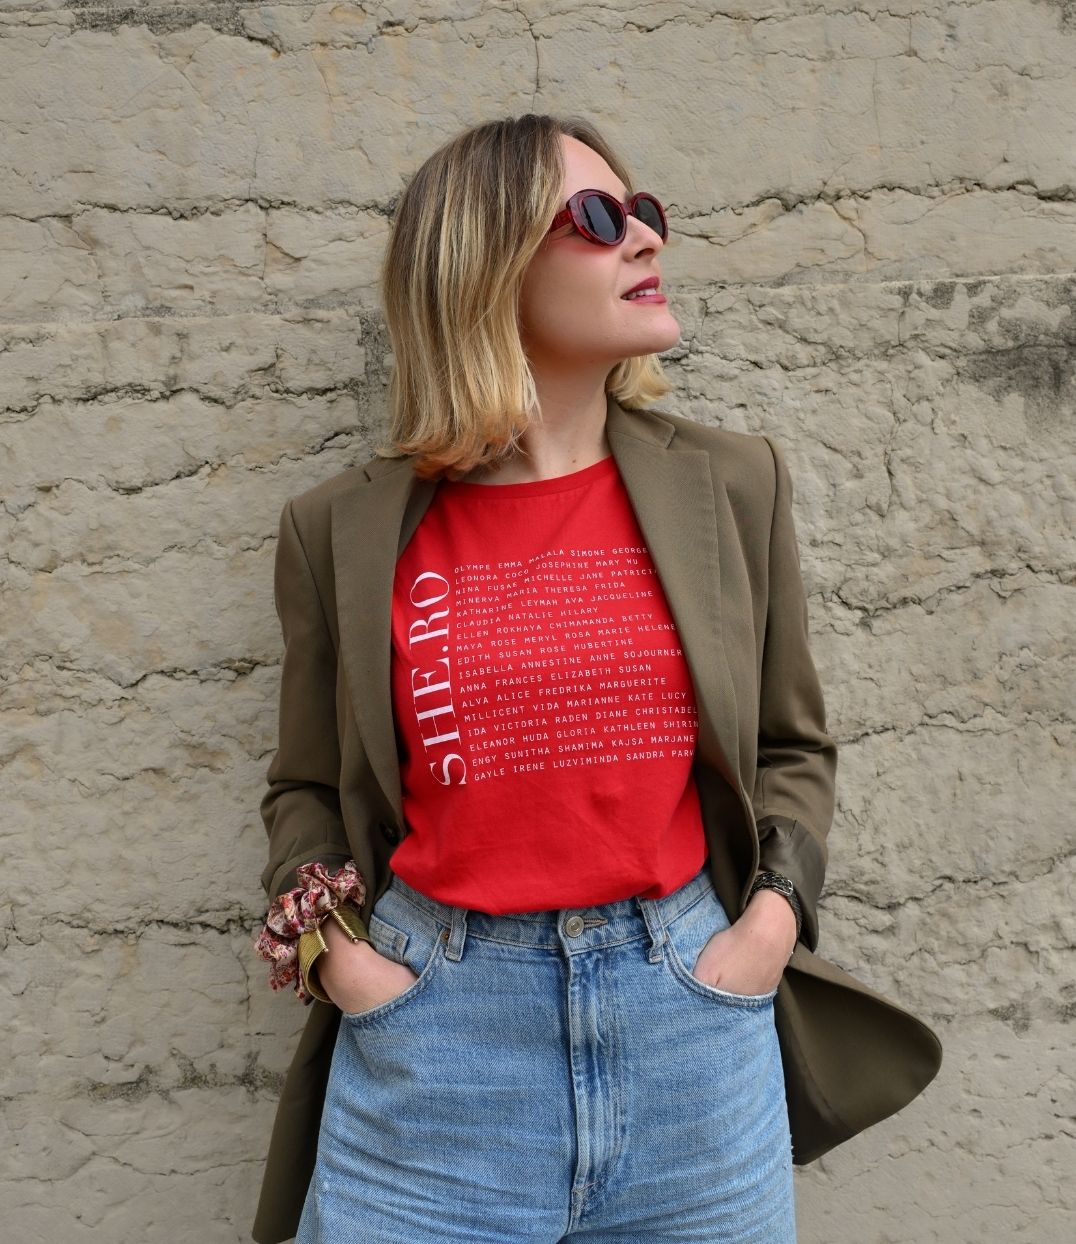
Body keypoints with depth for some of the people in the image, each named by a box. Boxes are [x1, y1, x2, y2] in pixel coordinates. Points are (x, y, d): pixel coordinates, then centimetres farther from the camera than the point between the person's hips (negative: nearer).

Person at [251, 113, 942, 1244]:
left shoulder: (733, 485, 2)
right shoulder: (345, 529, 0)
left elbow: (792, 747, 11)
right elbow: (305, 789, 11)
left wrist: (774, 914, -3)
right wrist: (329, 939, -5)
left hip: (695, 1023, 2)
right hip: (433, 1040, -1)